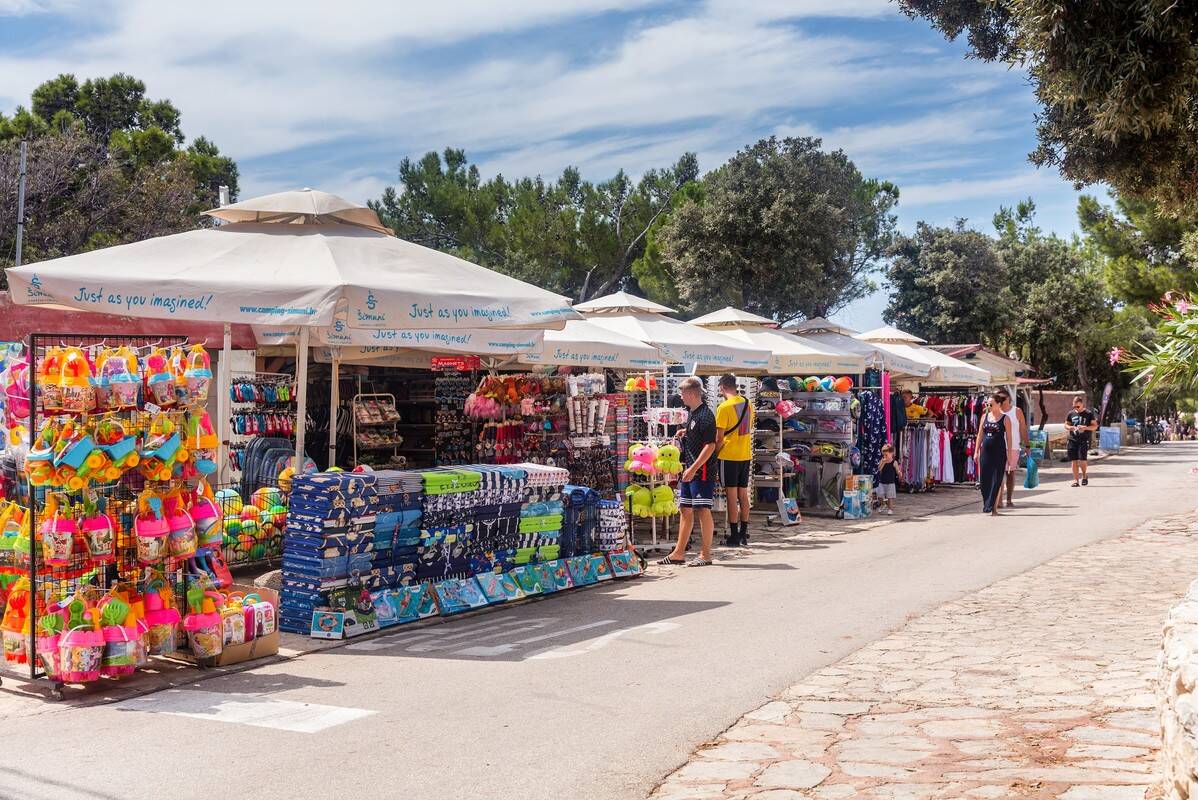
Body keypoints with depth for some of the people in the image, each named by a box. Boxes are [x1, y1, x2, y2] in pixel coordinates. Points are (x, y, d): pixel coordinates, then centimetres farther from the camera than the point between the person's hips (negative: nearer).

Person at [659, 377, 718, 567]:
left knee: (702, 510, -4)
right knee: (685, 510, 12)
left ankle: (705, 555, 3)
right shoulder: (691, 413, 13)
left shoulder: (705, 415, -15)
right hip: (689, 470, 10)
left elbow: (710, 445, -20)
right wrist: (685, 432, 11)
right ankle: (678, 553, 19)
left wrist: (693, 469, -22)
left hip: (702, 471, -10)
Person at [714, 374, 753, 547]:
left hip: (729, 456, -7)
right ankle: (743, 535, 16)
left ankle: (734, 536, 0)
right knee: (743, 494, 12)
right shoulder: (747, 405, 8)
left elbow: (719, 438, -15)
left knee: (732, 496, -2)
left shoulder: (724, 407, -14)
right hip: (746, 455, 7)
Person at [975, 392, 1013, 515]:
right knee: (984, 479, 2)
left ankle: (993, 507, 2)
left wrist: (1009, 454, -6)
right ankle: (987, 505, 16)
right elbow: (980, 435, 12)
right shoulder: (985, 416, 9)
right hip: (985, 451, 4)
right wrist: (976, 451, 8)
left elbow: (1008, 437, -2)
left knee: (997, 480, -3)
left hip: (999, 452, -4)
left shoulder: (1005, 419, -1)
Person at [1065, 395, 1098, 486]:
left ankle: (1084, 476, 14)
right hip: (1072, 440, 3)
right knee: (1074, 460, 1)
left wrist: (1085, 427, -16)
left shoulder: (1089, 413, 1)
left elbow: (1095, 426, 2)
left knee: (1082, 459, -11)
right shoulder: (1071, 414, 10)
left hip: (1084, 440, -3)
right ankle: (1076, 480, 7)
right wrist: (1070, 427, -6)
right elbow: (1066, 425, 18)